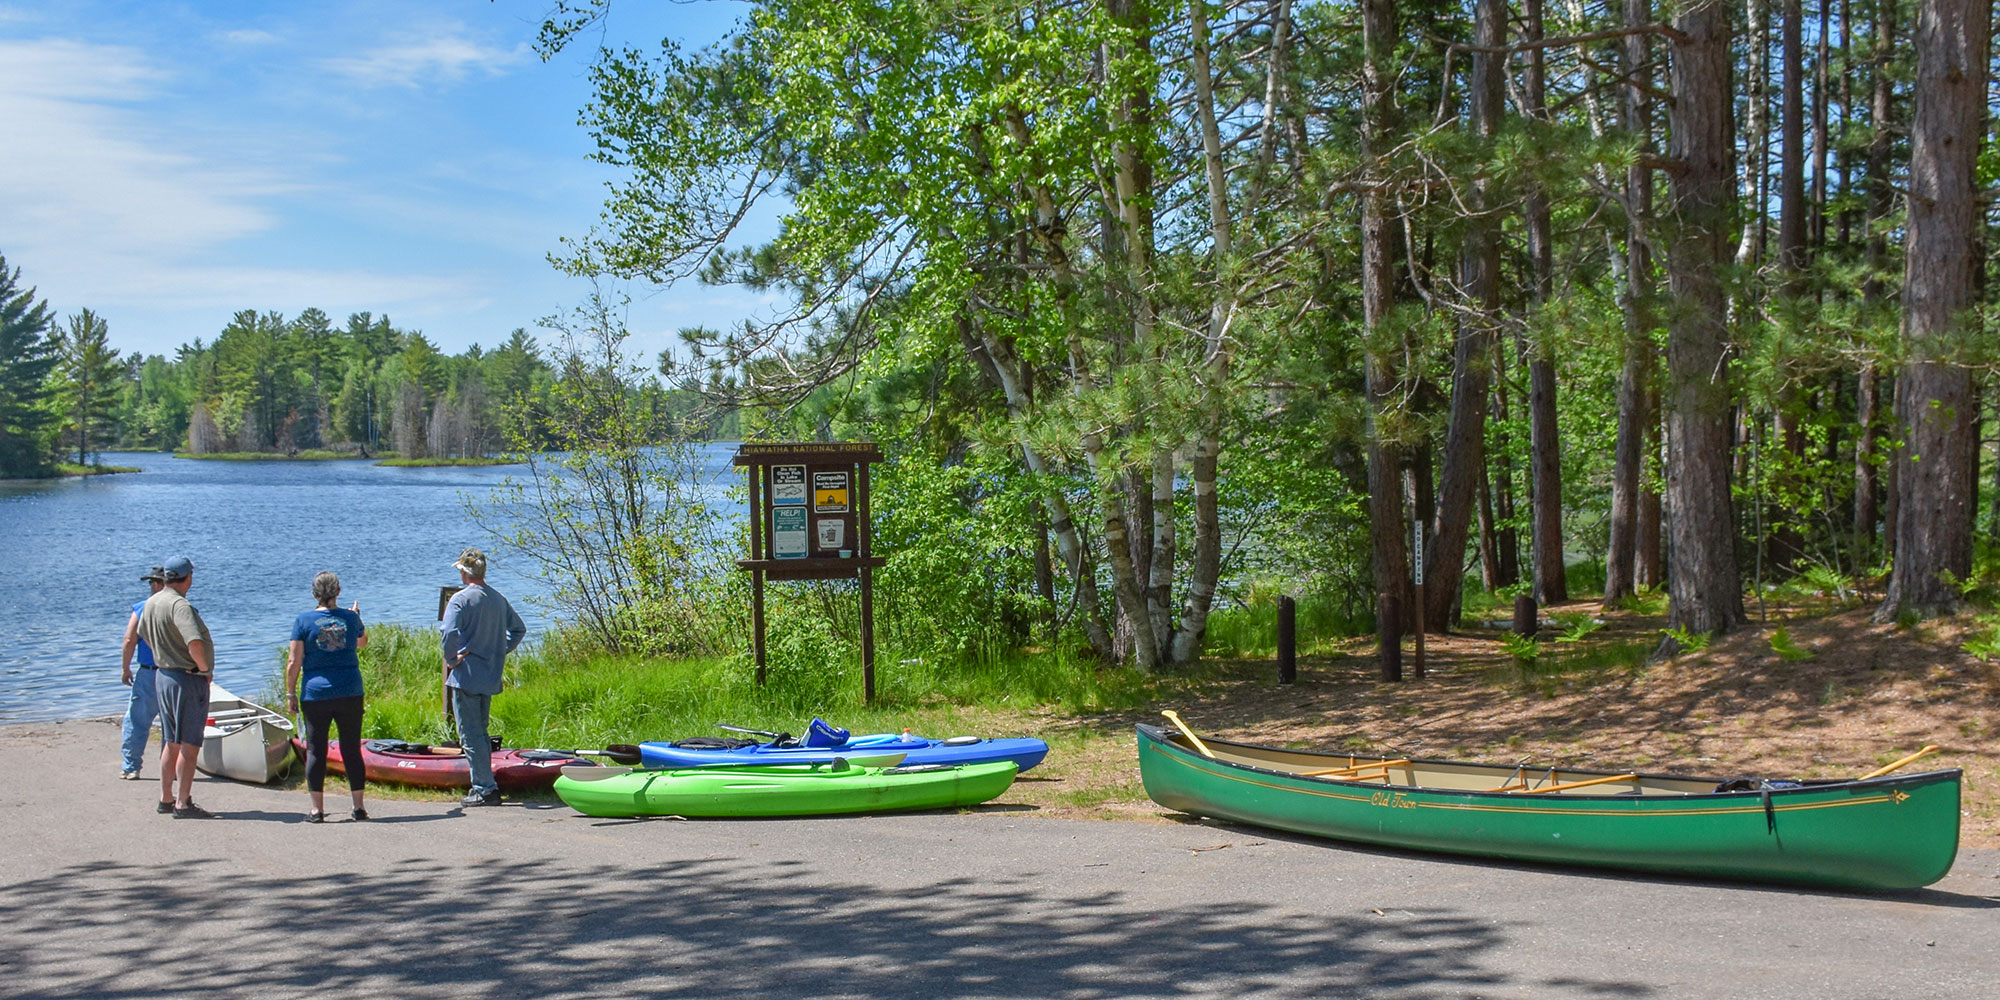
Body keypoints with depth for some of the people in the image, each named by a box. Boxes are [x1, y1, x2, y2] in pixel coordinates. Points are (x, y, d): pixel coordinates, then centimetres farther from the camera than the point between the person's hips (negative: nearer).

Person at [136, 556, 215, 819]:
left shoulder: (151, 603, 7)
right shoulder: (180, 605, -21)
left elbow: (144, 634, 25)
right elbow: (195, 642, -34)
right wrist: (205, 669, -18)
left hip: (162, 675, 9)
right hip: (188, 679, -9)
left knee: (172, 743, 18)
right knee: (189, 745, -3)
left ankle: (166, 799, 25)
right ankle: (182, 804, -2)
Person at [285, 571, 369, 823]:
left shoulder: (303, 620, -3)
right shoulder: (350, 618, 4)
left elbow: (294, 662, -5)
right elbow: (362, 642, 26)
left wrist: (291, 693, 4)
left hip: (315, 695, -2)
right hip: (350, 693, 2)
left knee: (315, 751, 4)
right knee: (352, 749, 8)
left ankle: (317, 809, 3)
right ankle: (359, 806, 10)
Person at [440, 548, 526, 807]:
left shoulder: (460, 599, -12)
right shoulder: (498, 599, 9)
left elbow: (450, 633, -25)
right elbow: (518, 629, 18)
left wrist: (451, 660, -10)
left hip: (465, 676, -7)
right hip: (490, 677, 7)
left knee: (470, 735, -4)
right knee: (481, 732, 17)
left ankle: (484, 788, -6)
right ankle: (484, 784, 20)